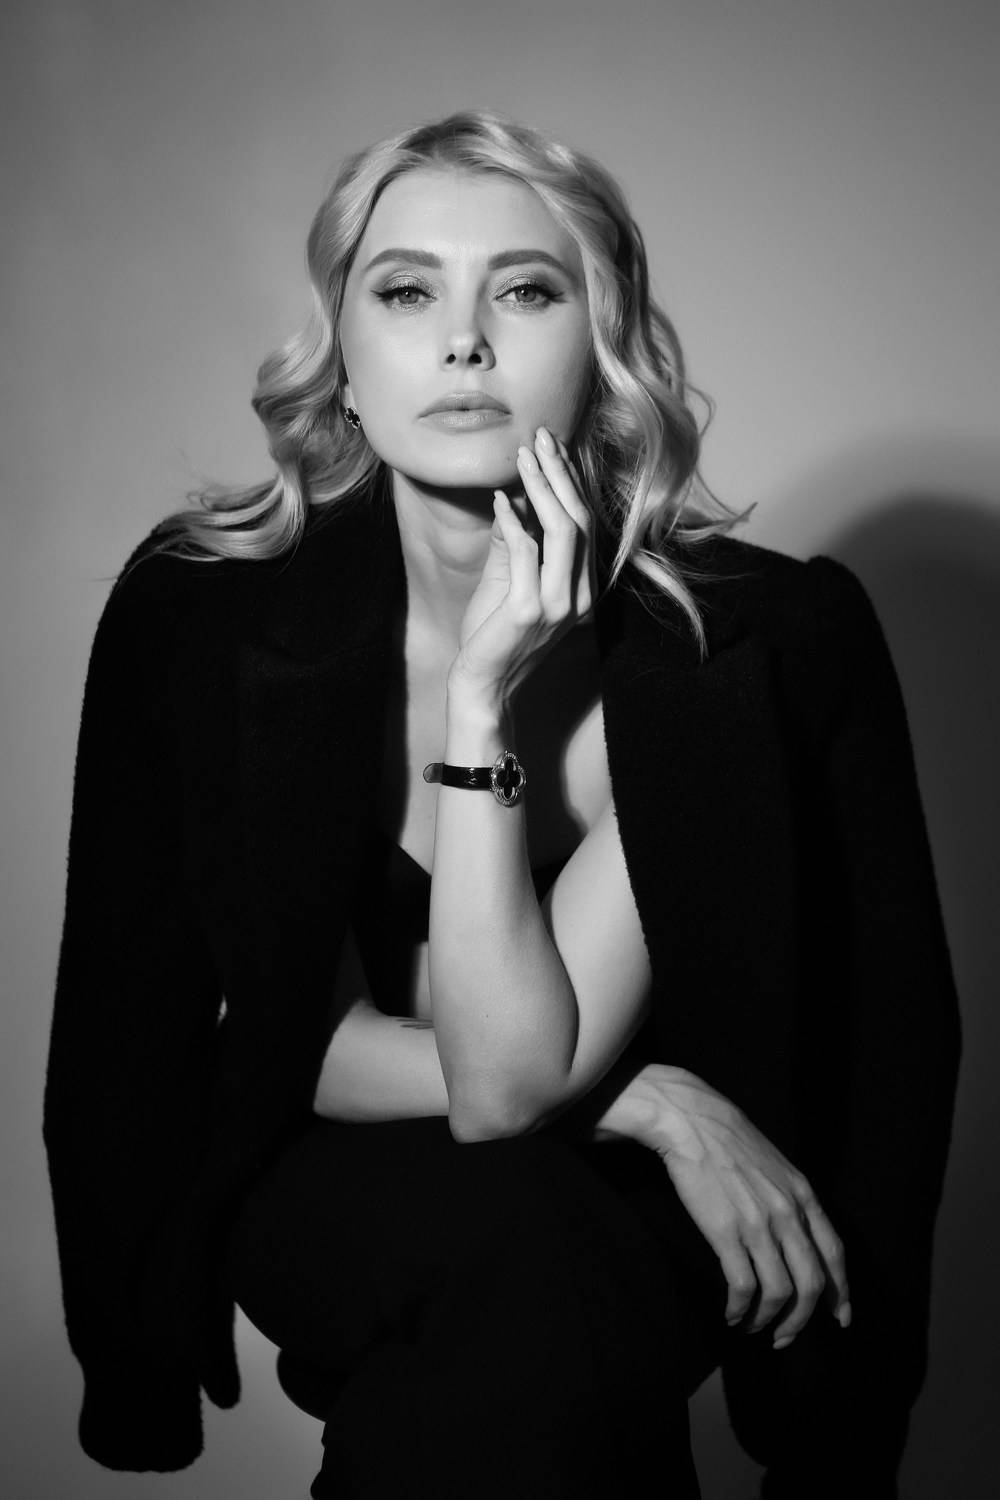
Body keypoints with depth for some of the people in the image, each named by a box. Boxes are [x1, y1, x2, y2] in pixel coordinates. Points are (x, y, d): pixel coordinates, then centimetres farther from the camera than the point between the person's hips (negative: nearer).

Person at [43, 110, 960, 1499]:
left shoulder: (771, 639, -19)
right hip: (327, 1195, 0)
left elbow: (509, 1079, -22)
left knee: (555, 1265, -32)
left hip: (636, 1218, 1)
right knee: (517, 1235, -31)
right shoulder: (199, 614, -14)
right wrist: (640, 1100, -19)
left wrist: (486, 702, -31)